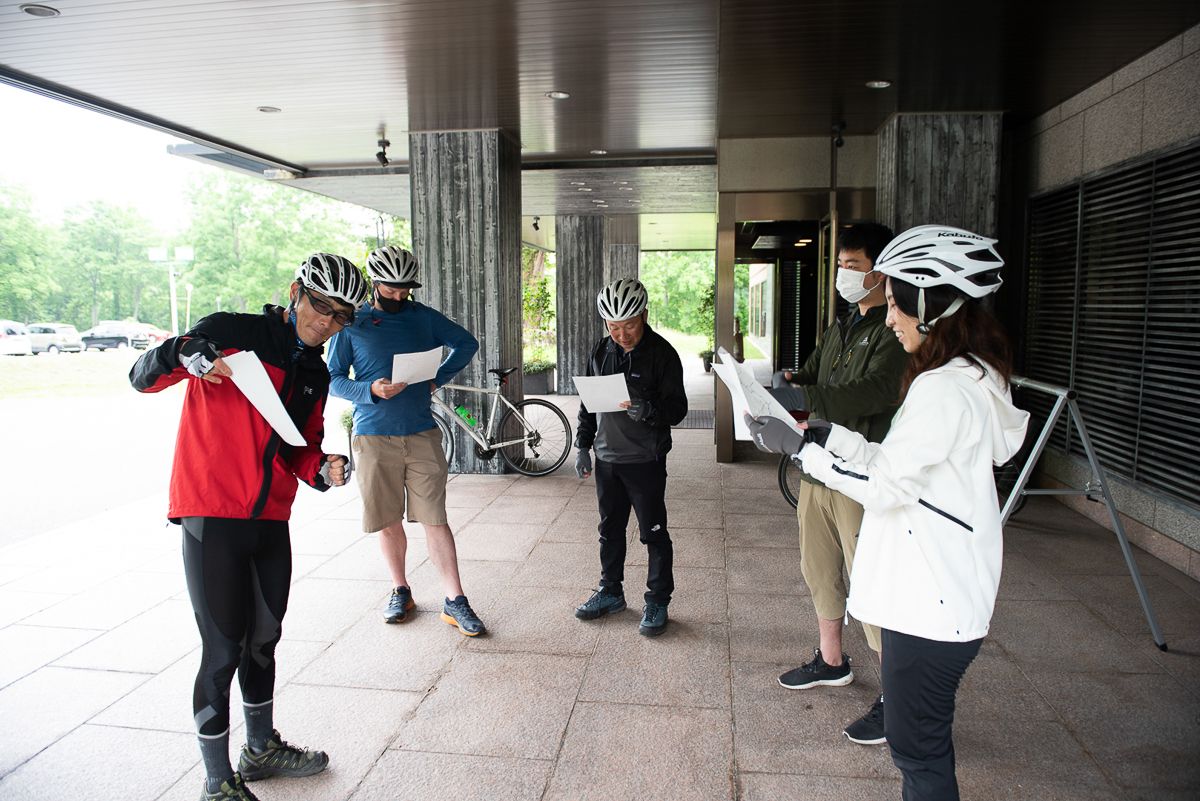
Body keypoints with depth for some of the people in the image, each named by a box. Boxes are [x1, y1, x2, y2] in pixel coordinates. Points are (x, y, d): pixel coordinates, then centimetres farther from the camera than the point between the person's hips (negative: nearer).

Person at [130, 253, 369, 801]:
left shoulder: (316, 375, 12)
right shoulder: (231, 333, -7)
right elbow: (142, 379, -5)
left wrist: (323, 469, -5)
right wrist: (184, 354, -26)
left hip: (271, 523, 7)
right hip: (211, 516, -6)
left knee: (263, 640, 19)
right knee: (223, 650, -1)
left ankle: (262, 749, 39)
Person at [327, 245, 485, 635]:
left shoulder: (423, 317, 6)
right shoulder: (351, 323, 1)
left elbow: (467, 343, 16)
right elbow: (334, 378, 0)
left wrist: (437, 378, 3)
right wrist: (372, 390, -19)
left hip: (421, 432, 1)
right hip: (374, 437, 0)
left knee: (435, 519, -1)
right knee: (388, 520, 9)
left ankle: (454, 600, 5)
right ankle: (400, 591, 28)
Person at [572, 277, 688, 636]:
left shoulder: (662, 353, -11)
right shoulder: (601, 351, 5)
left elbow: (678, 408, -12)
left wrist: (648, 410, -32)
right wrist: (583, 446, 9)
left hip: (645, 460, -5)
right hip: (606, 457, 6)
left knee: (654, 532, 4)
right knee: (610, 529, 17)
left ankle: (658, 601, 19)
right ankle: (610, 592, 33)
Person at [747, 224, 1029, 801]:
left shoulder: (946, 390, -23)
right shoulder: (971, 376, 10)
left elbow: (883, 485, -20)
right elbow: (894, 462, 11)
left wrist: (800, 446, -13)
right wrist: (825, 433, 3)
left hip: (933, 601, -10)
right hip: (934, 592, 10)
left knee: (916, 746, 6)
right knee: (924, 740, 24)